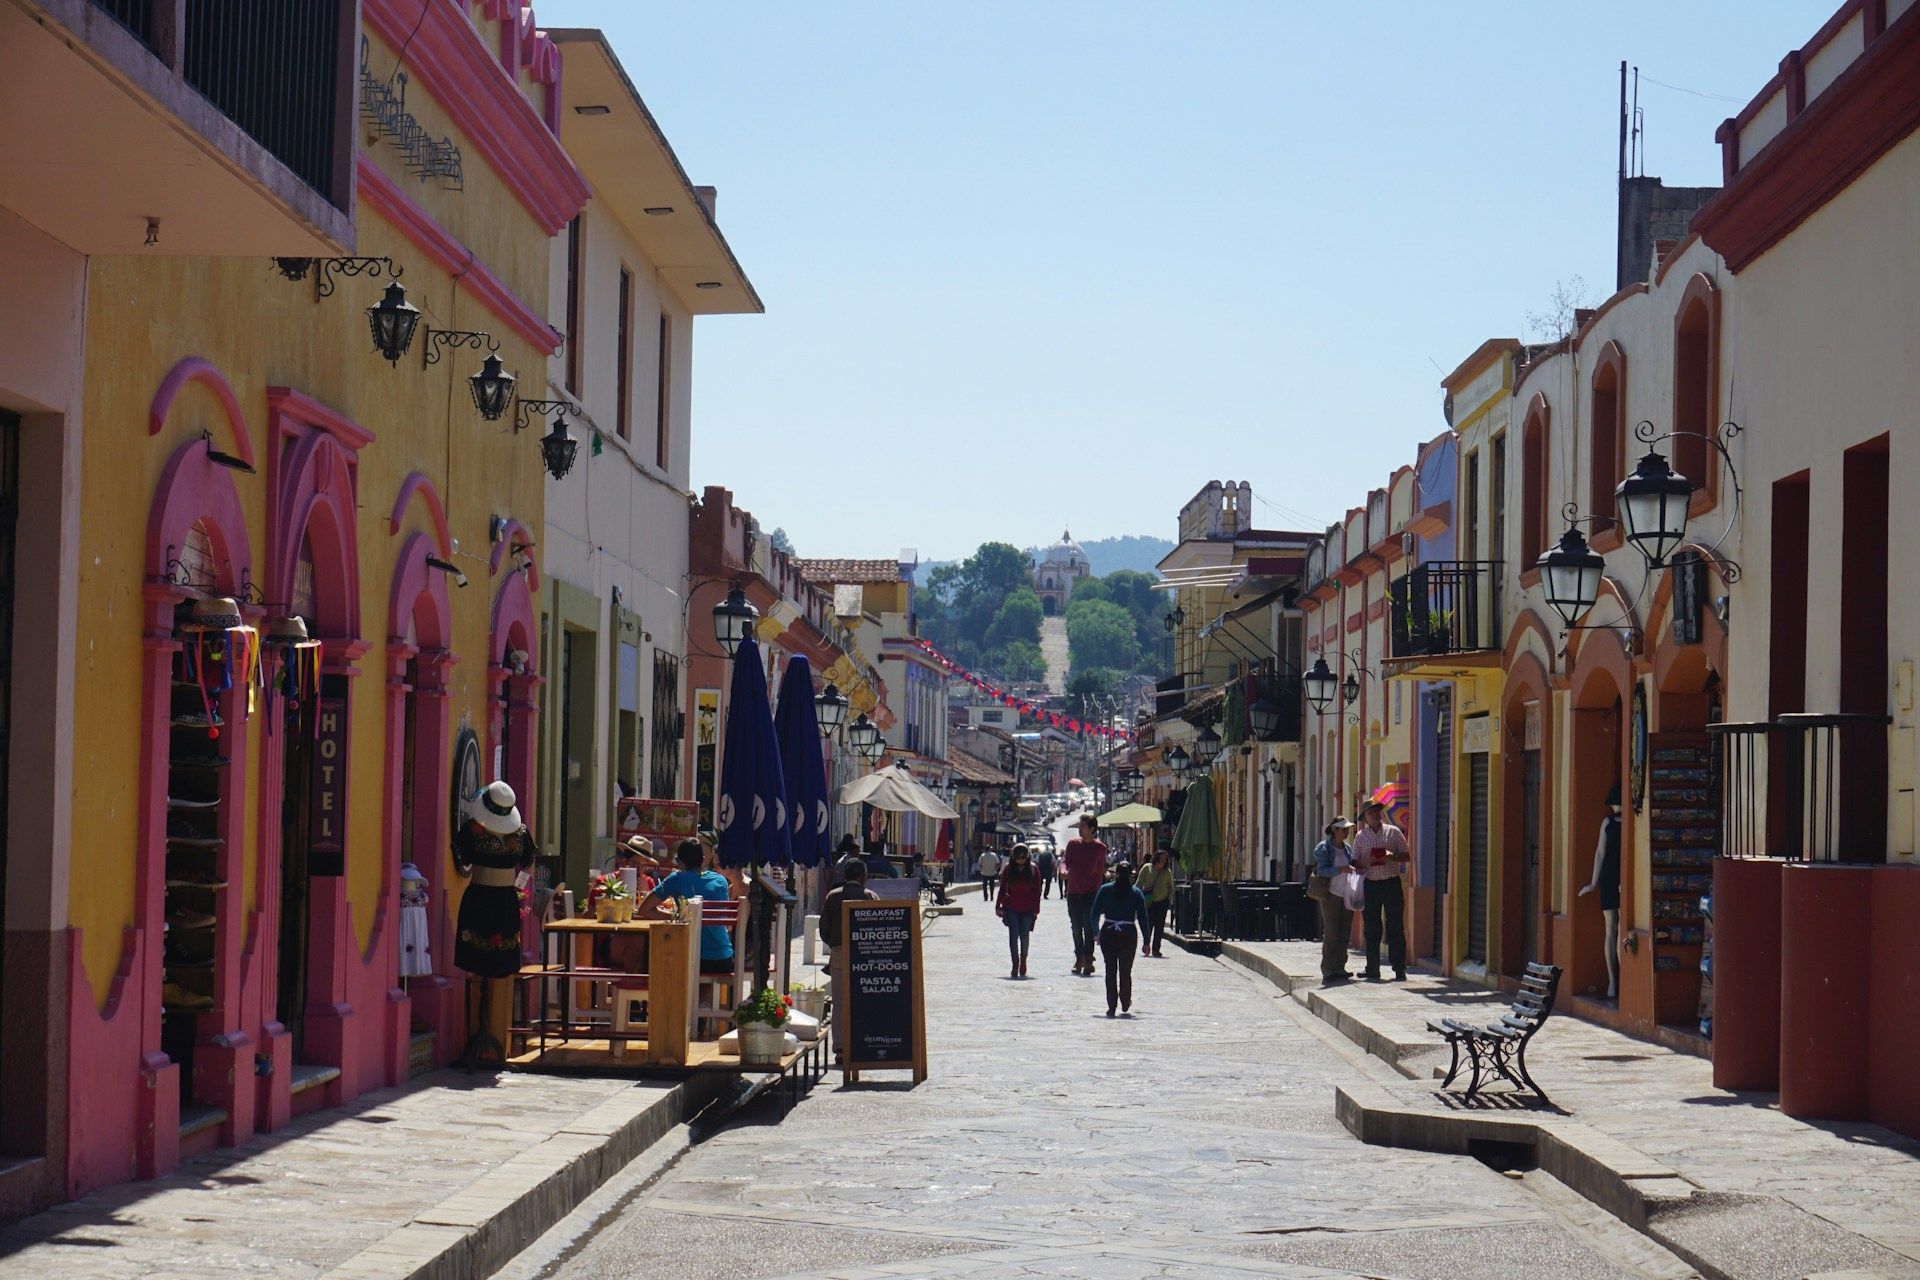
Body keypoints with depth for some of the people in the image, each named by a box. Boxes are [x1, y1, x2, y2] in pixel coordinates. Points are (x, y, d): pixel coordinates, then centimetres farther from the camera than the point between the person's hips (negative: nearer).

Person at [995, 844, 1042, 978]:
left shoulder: (1033, 869, -1)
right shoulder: (1009, 869, 0)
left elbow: (1037, 891, 1)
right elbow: (1002, 889, 5)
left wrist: (1036, 910, -3)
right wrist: (998, 906, 3)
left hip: (1027, 909, 0)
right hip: (1011, 909, 0)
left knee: (1024, 936, 1)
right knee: (1013, 935, -8)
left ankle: (1023, 964, 17)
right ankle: (1015, 965, -6)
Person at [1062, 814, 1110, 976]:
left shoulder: (1100, 848, 0)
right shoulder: (1073, 843, 5)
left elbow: (1100, 872, 4)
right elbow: (1065, 860, -2)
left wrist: (1096, 890, -4)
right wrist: (1064, 869, -25)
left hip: (1090, 894, -3)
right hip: (1073, 893, 3)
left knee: (1089, 928, -10)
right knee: (1076, 928, 9)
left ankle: (1088, 961, -10)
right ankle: (1079, 958, 21)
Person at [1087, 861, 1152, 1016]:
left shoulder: (1105, 890, 0)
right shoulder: (1136, 893, -1)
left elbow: (1094, 915, 0)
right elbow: (1143, 918, -2)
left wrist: (1096, 932, 12)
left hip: (1108, 934, 0)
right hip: (1129, 935, 0)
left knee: (1110, 970, 7)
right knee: (1126, 971, 13)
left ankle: (1111, 1006, 2)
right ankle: (1126, 1004, 15)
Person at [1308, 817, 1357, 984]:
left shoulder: (1348, 848, 15)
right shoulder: (1322, 848, -3)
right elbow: (1322, 870, -13)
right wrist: (1339, 870, -26)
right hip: (1330, 895, -6)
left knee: (1345, 933, 4)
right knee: (1331, 933, -8)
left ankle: (1339, 968, 11)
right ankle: (1327, 969, -5)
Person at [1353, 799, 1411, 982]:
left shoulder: (1393, 832, 4)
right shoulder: (1360, 837, 9)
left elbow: (1407, 856, 5)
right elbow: (1355, 862, 11)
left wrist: (1393, 857, -14)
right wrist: (1365, 862, -11)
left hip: (1392, 883, -2)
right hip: (1371, 885, 2)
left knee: (1395, 928, -3)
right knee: (1371, 929, 3)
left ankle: (1399, 970, -1)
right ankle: (1372, 970, 10)